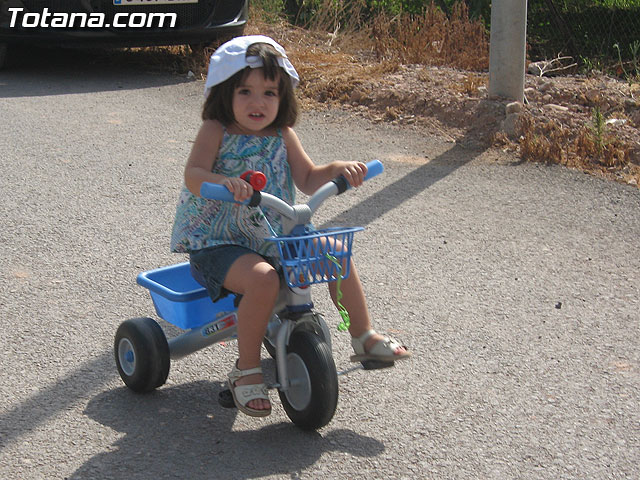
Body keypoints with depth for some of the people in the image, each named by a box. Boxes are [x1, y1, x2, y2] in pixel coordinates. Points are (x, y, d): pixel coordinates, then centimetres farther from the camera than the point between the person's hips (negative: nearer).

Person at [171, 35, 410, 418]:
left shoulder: (282, 136, 5)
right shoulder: (216, 131, -9)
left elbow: (308, 180, 8)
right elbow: (193, 175, -23)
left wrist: (338, 169, -12)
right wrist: (223, 182, -45)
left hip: (276, 237, 6)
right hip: (217, 242, -6)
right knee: (263, 279, -34)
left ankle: (364, 337, 13)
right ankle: (247, 370, -16)